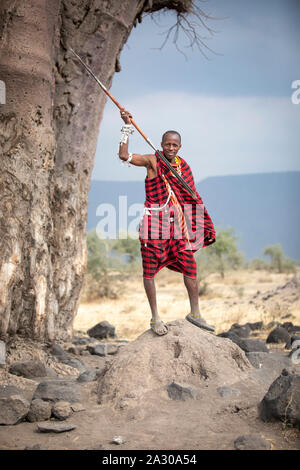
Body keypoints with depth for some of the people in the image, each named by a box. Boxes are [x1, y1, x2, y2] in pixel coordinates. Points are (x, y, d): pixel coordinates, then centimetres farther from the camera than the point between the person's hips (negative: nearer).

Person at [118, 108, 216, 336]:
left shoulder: (183, 166, 10)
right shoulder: (153, 161, -5)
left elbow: (192, 197, 16)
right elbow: (124, 156, -19)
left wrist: (204, 226, 12)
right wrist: (127, 127, -20)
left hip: (177, 224, 5)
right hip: (154, 223, -4)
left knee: (190, 265, 4)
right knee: (150, 270, -1)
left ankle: (195, 313, 18)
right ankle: (155, 318, 10)